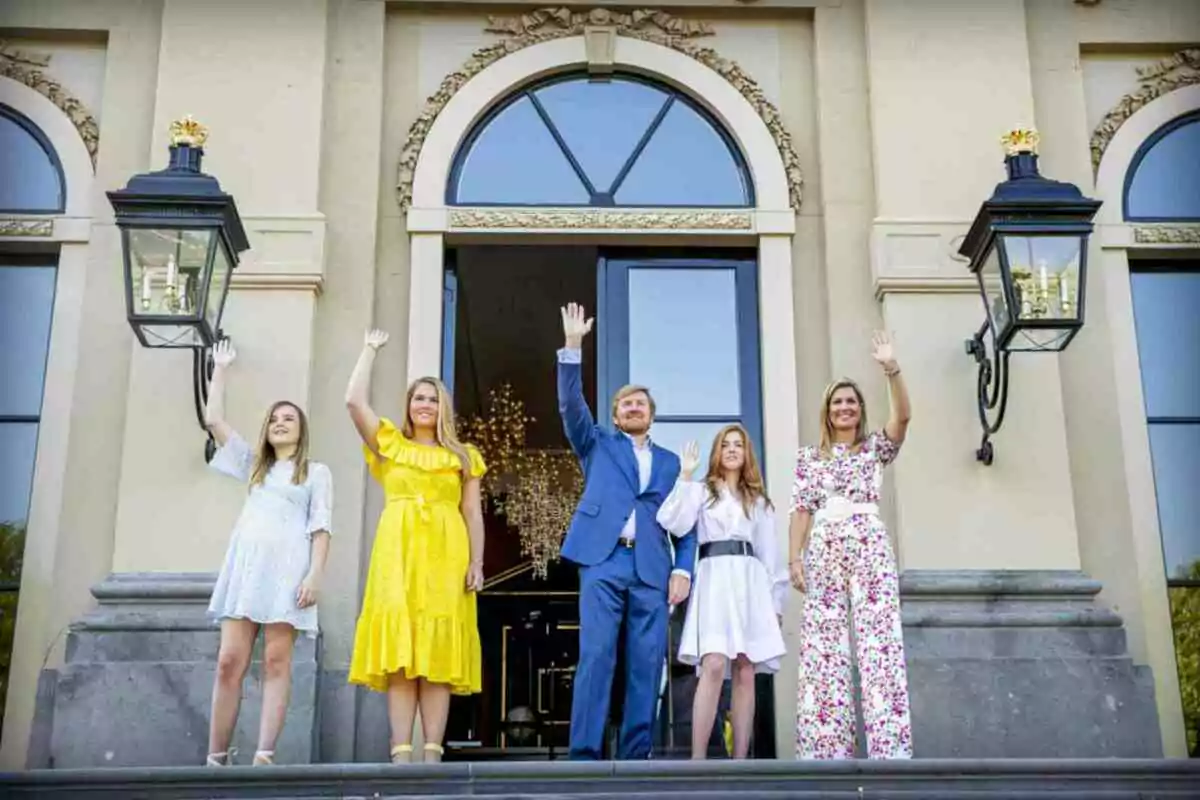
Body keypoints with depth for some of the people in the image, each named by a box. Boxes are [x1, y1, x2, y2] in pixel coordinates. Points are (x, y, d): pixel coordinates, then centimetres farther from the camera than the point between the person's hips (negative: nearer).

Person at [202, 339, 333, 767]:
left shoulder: (316, 472, 14)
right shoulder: (254, 464, 24)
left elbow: (320, 527, 3)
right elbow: (213, 419, 20)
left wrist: (315, 574, -10)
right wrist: (220, 369, 24)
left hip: (287, 568, -3)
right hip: (244, 564, 3)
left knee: (276, 662, -9)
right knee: (230, 661, -5)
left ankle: (264, 755, -14)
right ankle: (216, 757, -4)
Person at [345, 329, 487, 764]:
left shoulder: (462, 456, 18)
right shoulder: (389, 444, 17)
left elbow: (472, 513, 11)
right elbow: (354, 400, 7)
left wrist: (477, 562, -1)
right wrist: (370, 349, 17)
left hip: (446, 555, 0)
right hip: (398, 552, 0)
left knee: (440, 652, -6)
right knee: (399, 651, -9)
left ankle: (432, 753, -7)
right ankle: (401, 753, -13)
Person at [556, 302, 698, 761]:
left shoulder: (669, 462, 23)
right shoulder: (598, 445, 19)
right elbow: (571, 404, 4)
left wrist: (684, 569, 1)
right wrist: (573, 346, -6)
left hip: (652, 568, 2)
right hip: (603, 560, -2)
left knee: (647, 664, -3)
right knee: (596, 657, -10)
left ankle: (635, 756, 1)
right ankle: (584, 755, -10)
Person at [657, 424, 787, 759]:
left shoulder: (759, 501, 24)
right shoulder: (702, 491, 13)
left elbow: (769, 554, 20)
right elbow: (674, 524, -5)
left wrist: (776, 600, 12)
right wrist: (685, 476, -5)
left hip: (751, 582, 4)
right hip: (714, 578, -4)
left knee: (745, 671, -2)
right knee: (713, 665, -20)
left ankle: (740, 761, -1)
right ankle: (697, 760, -21)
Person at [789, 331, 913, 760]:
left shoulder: (875, 447, 15)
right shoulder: (810, 457, 18)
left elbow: (903, 416, -4)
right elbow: (801, 509, 10)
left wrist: (891, 368, -15)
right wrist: (795, 558, -1)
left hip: (870, 546, -1)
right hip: (823, 550, 1)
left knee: (880, 639, -11)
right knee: (824, 645, -5)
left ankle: (888, 749, -14)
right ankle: (828, 749, -4)